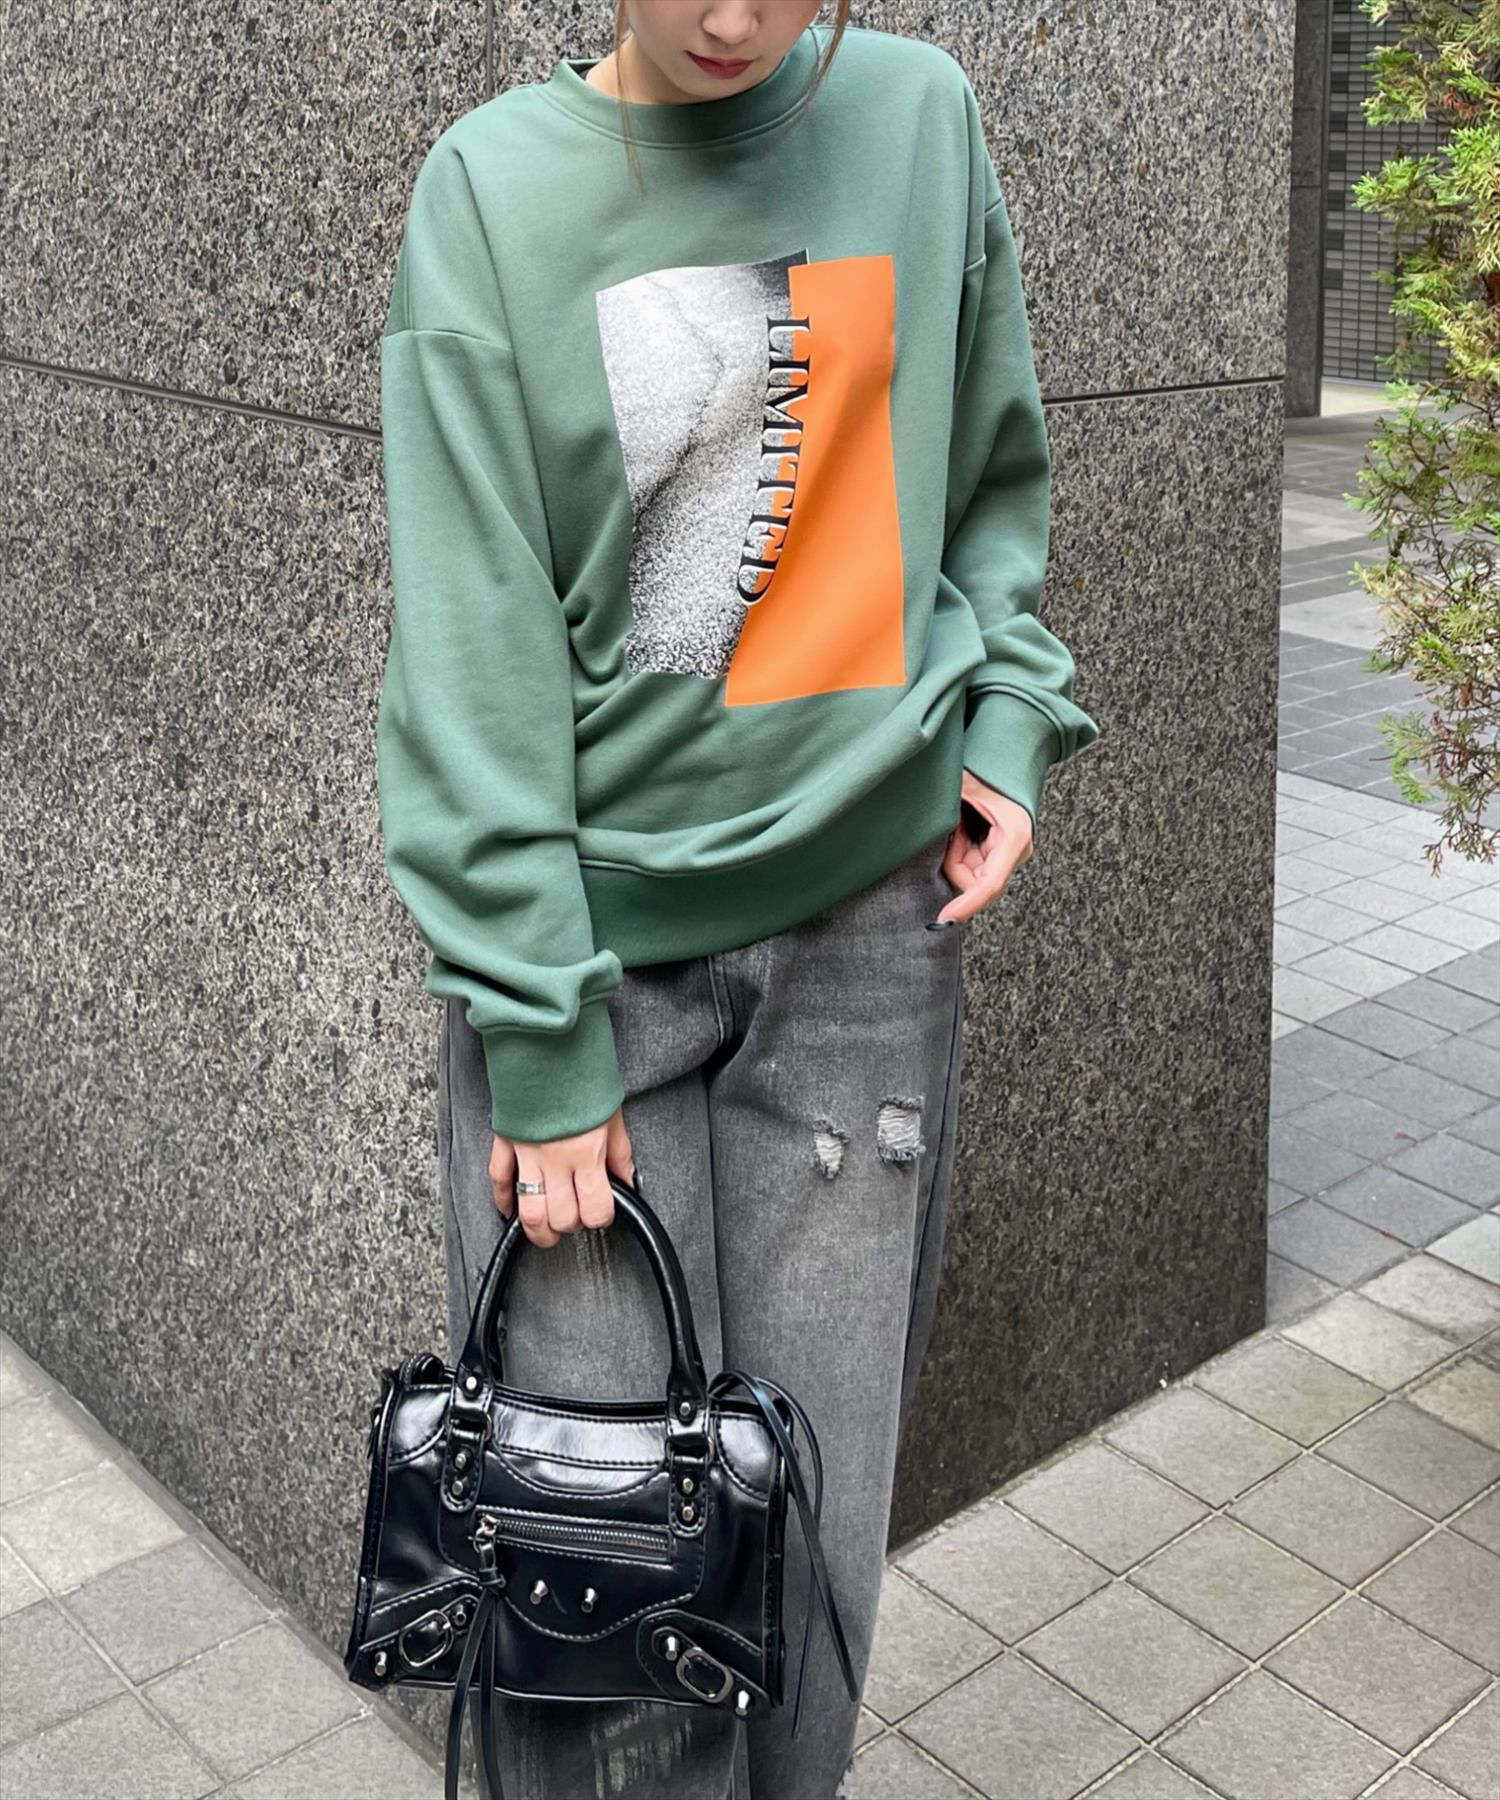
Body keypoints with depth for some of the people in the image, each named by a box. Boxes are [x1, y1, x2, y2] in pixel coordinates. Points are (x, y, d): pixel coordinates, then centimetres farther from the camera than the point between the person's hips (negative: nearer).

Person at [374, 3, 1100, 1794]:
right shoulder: (493, 186, -2)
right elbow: (477, 654, -8)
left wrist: (1005, 716, 1)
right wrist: (541, 1034, -12)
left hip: (866, 922, 2)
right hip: (589, 929, -2)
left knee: (812, 1520, 8)